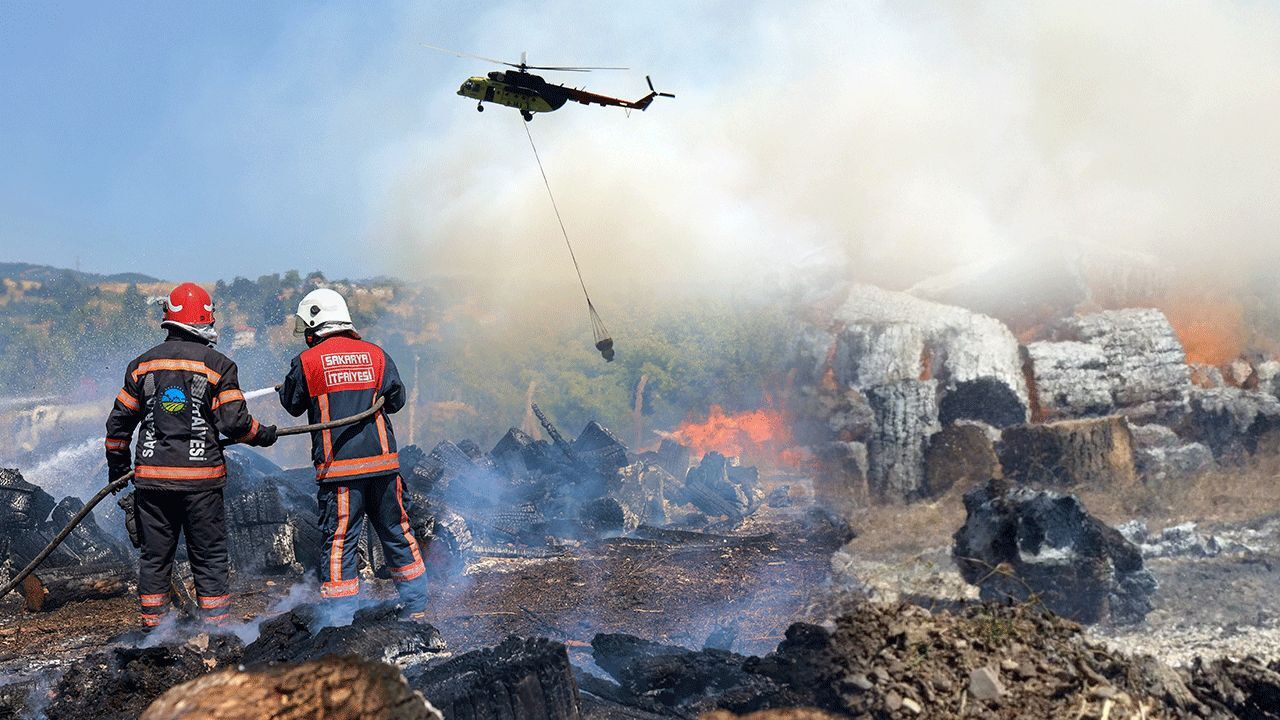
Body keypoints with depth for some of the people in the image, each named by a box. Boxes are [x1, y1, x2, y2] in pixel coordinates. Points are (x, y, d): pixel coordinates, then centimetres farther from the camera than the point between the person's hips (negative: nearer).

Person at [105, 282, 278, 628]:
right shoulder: (218, 365, -5)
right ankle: (215, 624, 8)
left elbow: (119, 421, 12)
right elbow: (235, 422, -10)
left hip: (151, 475, 3)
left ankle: (153, 624, 19)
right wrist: (263, 434, 10)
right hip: (201, 476, -3)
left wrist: (117, 466, 25)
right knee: (209, 555, 6)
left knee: (154, 554, 13)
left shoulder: (143, 364, 7)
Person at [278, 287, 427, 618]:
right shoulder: (375, 354, 4)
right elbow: (396, 399, 9)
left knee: (338, 541, 4)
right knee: (397, 532, 15)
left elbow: (292, 404, 11)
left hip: (338, 467, -3)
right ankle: (415, 605, 23)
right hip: (382, 461, 3)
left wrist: (285, 385, 31)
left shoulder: (307, 361, -3)